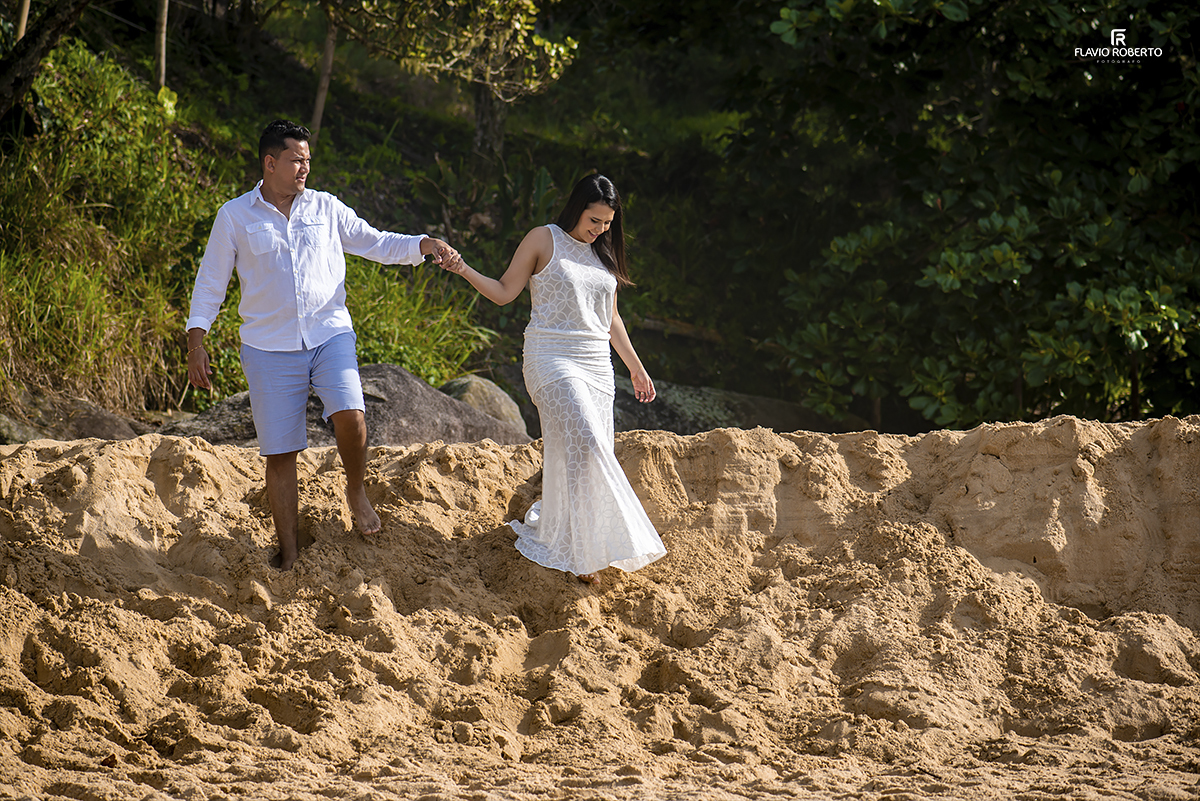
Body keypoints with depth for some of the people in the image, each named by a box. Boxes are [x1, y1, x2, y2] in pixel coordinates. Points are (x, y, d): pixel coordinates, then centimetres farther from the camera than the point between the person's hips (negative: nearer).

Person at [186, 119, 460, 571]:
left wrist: (425, 245, -3)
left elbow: (376, 244, 13)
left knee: (350, 414, -25)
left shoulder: (325, 208, 9)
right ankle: (289, 555, 9)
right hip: (270, 347, -1)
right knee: (280, 453, -1)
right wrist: (196, 343, 0)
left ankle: (356, 491, 4)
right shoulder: (235, 217, 3)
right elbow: (211, 281, 8)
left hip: (330, 334, 1)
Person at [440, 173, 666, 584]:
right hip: (551, 358, -7)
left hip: (597, 364, 7)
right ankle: (587, 549, -19)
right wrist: (463, 270, -16)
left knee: (589, 457, 1)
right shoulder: (543, 240, 1)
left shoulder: (604, 254, 17)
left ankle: (547, 532, 17)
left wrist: (635, 366, 26)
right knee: (585, 445, -20)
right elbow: (504, 292, -1)